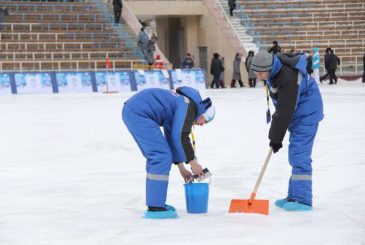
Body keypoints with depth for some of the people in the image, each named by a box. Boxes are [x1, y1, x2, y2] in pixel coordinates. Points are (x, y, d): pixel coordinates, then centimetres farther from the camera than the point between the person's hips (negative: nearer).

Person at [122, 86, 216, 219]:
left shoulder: (179, 104, 26)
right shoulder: (188, 105, -3)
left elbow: (171, 138, 33)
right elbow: (180, 137, -12)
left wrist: (181, 167, 34)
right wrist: (193, 162, -2)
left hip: (131, 111, 11)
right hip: (139, 113, -11)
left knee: (156, 156, 19)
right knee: (162, 157, -7)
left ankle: (155, 202, 25)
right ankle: (154, 208, -7)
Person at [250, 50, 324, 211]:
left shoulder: (288, 79, -32)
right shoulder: (274, 69, -2)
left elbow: (285, 112, -27)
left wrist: (276, 138, -19)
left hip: (306, 115, -10)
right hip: (297, 114, 10)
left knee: (299, 155, -14)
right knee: (295, 156, 13)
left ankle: (303, 199, -13)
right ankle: (294, 196, 20)